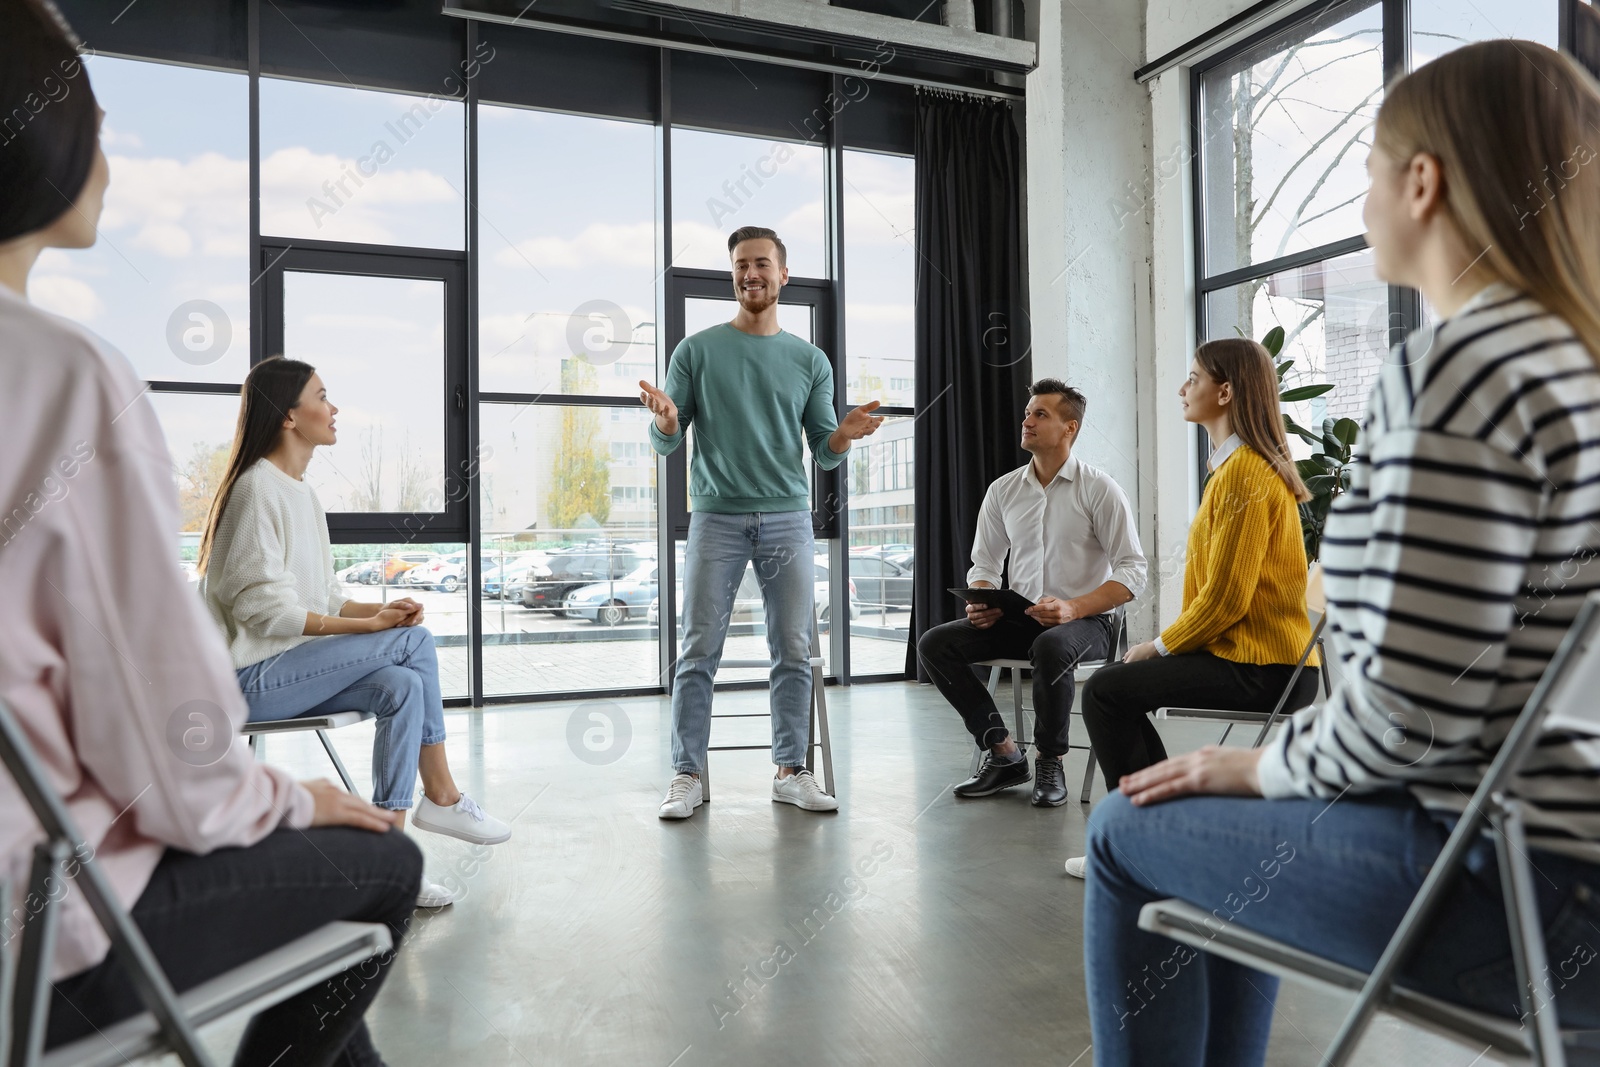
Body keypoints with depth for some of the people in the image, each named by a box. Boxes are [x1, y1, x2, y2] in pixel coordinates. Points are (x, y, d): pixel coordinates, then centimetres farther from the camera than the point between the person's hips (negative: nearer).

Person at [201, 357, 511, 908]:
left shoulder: (302, 492, 16)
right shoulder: (258, 488, -13)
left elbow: (322, 597, 15)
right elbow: (265, 609, -20)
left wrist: (377, 609, -5)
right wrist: (370, 625, -19)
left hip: (287, 667, 8)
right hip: (251, 677, -8)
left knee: (402, 687, -18)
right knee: (414, 640, -17)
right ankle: (441, 796, -5)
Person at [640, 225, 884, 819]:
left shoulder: (810, 361, 11)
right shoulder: (697, 351, 6)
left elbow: (824, 455, 10)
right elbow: (667, 444, 4)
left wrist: (843, 437, -13)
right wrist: (665, 421, -19)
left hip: (788, 518, 2)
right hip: (716, 518, -1)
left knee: (793, 651, 2)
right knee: (700, 651, -2)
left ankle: (791, 772, 13)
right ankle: (687, 775, 8)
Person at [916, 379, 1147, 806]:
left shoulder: (1100, 489, -5)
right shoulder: (1002, 490, 9)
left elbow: (1132, 571, -9)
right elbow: (984, 564, 15)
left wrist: (1073, 607, -24)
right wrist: (981, 604, -8)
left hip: (1086, 621, -5)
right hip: (1018, 618, 5)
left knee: (1050, 646, -39)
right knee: (934, 643, -15)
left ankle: (1050, 761, -14)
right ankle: (1003, 752, -5)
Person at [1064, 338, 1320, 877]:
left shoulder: (1245, 472, -17)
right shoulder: (1238, 464, 16)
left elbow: (1225, 597, -21)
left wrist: (1160, 646, -8)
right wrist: (1167, 642, 9)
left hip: (1257, 669, -11)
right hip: (1264, 656, 11)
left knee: (1105, 689, -10)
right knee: (1120, 677, 17)